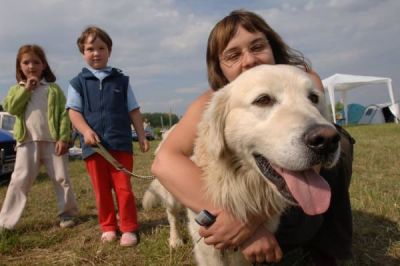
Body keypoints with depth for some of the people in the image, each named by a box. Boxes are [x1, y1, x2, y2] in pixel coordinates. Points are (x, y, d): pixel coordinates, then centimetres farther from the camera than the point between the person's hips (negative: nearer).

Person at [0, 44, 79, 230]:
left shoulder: (53, 88, 5)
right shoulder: (17, 89, 12)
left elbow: (64, 114, -1)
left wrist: (63, 138, -10)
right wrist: (26, 88, -10)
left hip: (52, 141, -1)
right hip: (27, 142, 1)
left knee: (61, 178, 5)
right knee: (20, 180, 1)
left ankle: (68, 213, 20)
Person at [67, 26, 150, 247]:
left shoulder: (121, 80, 9)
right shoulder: (78, 82, 7)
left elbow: (134, 111, 10)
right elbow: (74, 111, 0)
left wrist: (141, 136, 5)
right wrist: (86, 130, -19)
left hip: (120, 143, 0)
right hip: (93, 144, 1)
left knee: (123, 187, 0)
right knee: (101, 189, 9)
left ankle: (129, 228, 9)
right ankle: (108, 227, 22)